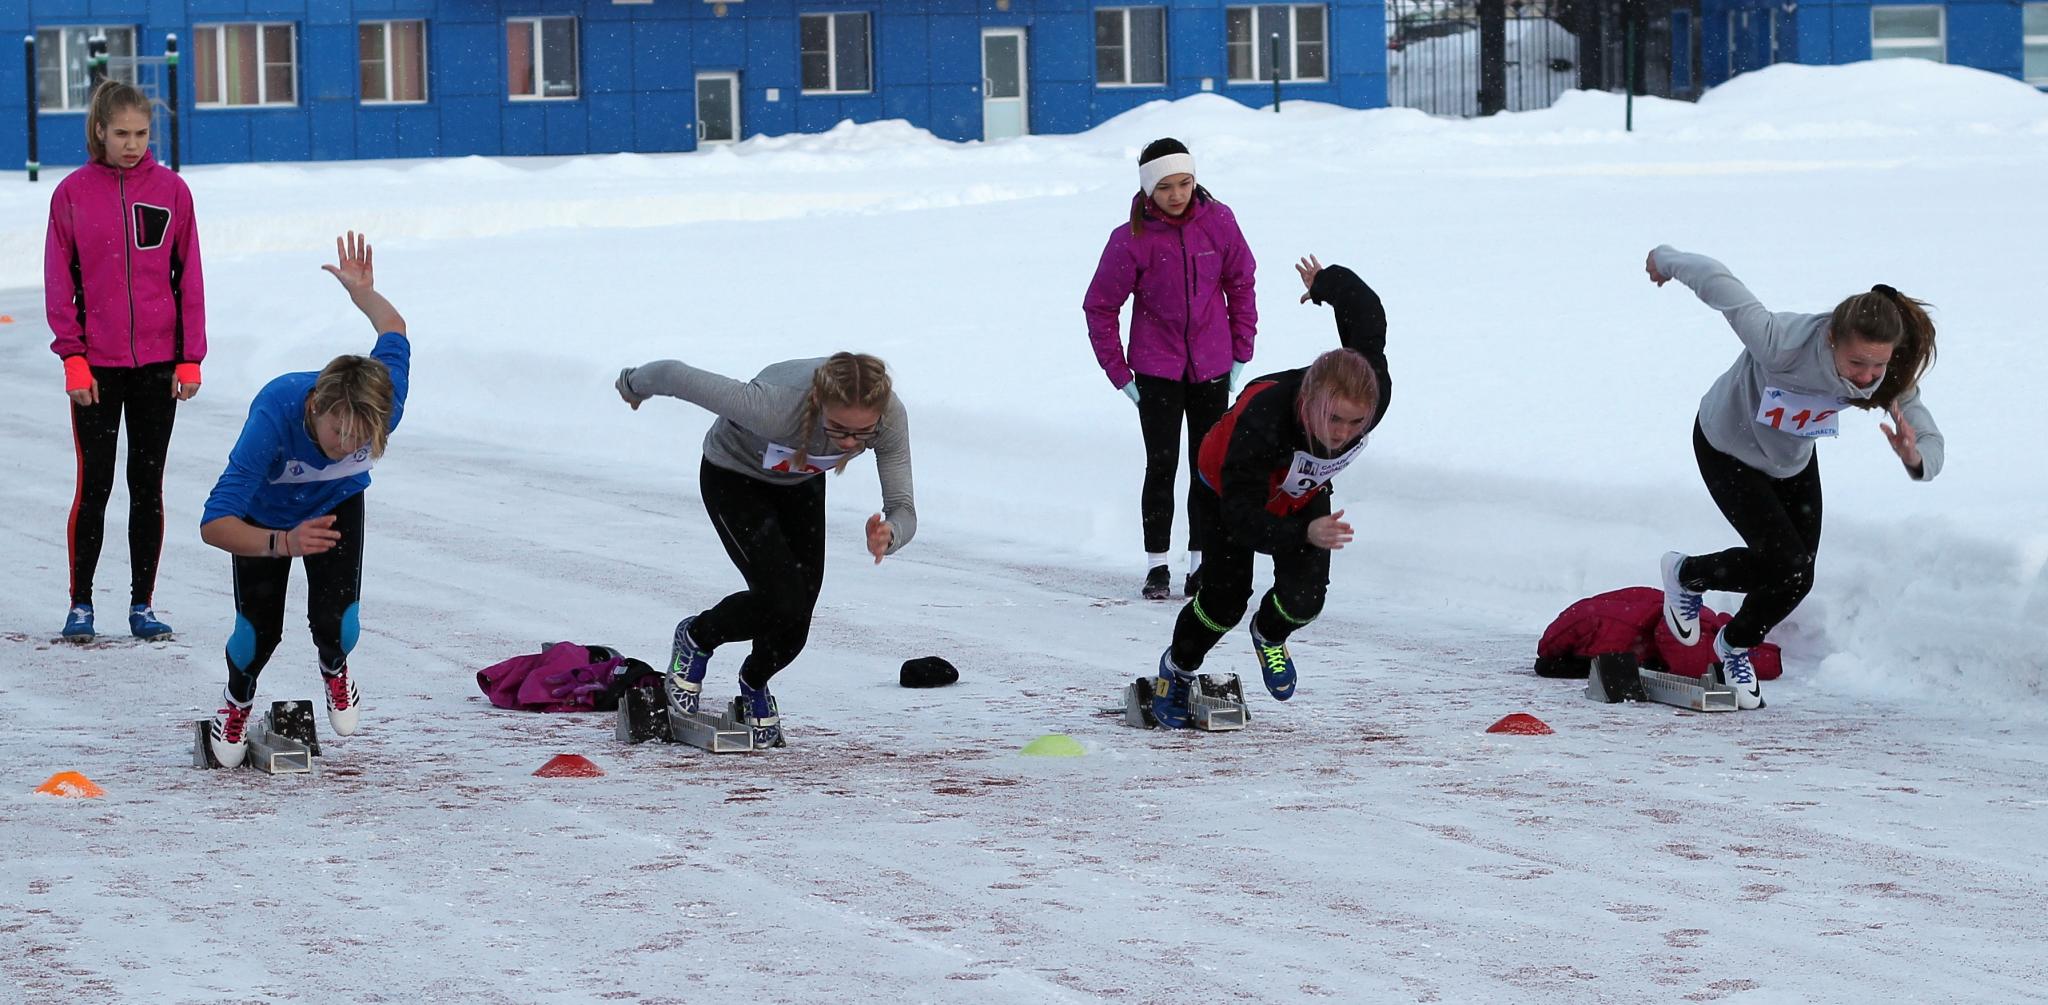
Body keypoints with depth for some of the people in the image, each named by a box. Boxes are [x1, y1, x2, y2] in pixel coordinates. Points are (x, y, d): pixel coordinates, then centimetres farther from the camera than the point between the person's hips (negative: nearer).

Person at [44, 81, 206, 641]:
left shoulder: (170, 191, 1)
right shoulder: (73, 193, -1)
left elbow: (189, 277, 3)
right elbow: (60, 281, 0)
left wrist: (191, 359, -1)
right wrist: (73, 357, -7)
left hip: (158, 363, 1)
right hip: (96, 367, -1)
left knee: (148, 486, 7)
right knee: (94, 486, 0)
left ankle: (143, 604, 14)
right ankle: (80, 604, 9)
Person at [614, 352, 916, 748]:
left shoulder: (891, 418, -34)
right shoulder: (775, 409, -45)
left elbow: (903, 509, -30)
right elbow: (674, 375, -33)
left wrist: (888, 535, -55)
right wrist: (634, 384, -11)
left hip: (800, 481, 4)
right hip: (733, 477, -4)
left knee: (795, 622, 0)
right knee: (783, 602, -20)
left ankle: (754, 684, 34)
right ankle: (695, 638, 10)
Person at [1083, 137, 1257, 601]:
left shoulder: (1218, 223, -7)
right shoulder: (1132, 238, -13)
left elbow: (1241, 285, 7)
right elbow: (1099, 306, -3)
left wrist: (1241, 351, 6)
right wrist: (1119, 373, -3)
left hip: (1211, 367, 2)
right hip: (1156, 369, -2)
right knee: (1162, 466, -3)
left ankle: (1201, 563, 15)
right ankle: (1156, 565, 6)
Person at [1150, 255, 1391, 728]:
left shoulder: (1375, 395, -36)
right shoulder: (1260, 423, -48)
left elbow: (1367, 317, -16)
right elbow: (1242, 516, -46)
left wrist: (1327, 283, 5)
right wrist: (1305, 534, -63)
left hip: (1304, 492, 4)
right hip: (1230, 488, -4)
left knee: (1304, 597, -11)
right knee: (1225, 598, -6)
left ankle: (1269, 636, 27)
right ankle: (1177, 669, 26)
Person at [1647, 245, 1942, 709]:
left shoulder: (1891, 376, -30)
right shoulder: (1780, 343, -45)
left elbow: (1931, 445, -27)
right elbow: (1716, 279, -34)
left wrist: (1915, 457, -53)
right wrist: (1665, 259, -13)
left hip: (1794, 458, 5)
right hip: (1727, 449, -5)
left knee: (1791, 575, 8)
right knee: (1790, 569, -14)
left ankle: (1736, 645, 41)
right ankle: (1686, 575, 15)